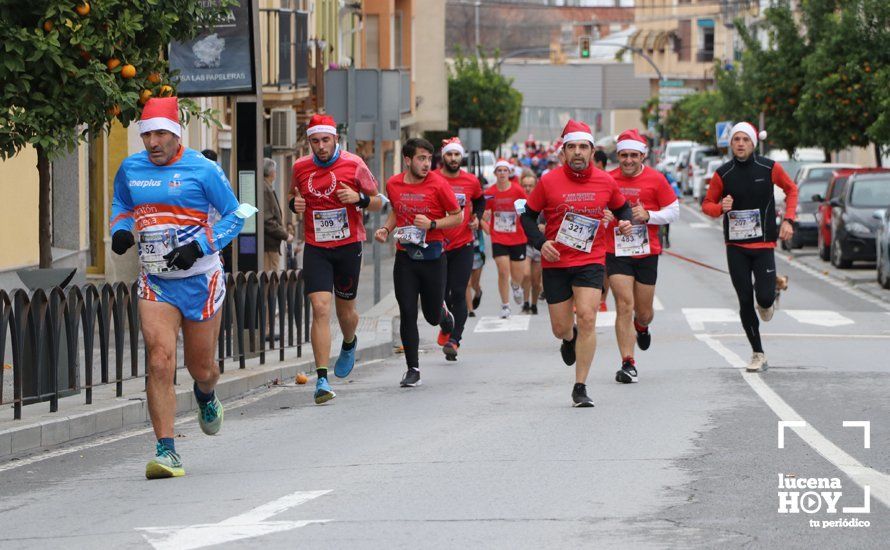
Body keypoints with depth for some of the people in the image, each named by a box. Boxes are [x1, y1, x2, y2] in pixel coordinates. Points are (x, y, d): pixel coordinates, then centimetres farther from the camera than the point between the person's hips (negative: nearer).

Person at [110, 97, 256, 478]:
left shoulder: (202, 170, -8)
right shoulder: (130, 169, 4)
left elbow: (234, 215, -3)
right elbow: (121, 205, 23)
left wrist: (199, 246, -16)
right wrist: (121, 231, 0)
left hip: (200, 279, -2)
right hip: (154, 282, 2)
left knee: (201, 368, 10)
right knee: (159, 362, -16)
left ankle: (206, 396, 49)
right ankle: (166, 452, -15)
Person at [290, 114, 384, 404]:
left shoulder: (354, 164, -5)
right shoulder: (300, 167, 1)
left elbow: (378, 202, 3)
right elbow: (293, 193, 21)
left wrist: (359, 198, -18)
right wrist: (294, 203, -3)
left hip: (349, 246, 0)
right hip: (316, 248, 1)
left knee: (345, 308, 12)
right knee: (320, 308, -14)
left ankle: (349, 345, 49)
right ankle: (322, 379, -16)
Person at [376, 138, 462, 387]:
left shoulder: (438, 184, -8)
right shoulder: (393, 184, 3)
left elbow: (457, 217, -2)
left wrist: (432, 224, -17)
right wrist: (386, 229, 5)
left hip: (432, 256, -2)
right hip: (404, 257, 2)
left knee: (432, 316, 4)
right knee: (407, 314, -4)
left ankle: (443, 313, 43)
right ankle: (413, 369, 3)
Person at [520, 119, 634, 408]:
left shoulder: (606, 181, 0)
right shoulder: (549, 182, -5)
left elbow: (622, 208, 18)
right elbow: (528, 216, 4)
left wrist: (625, 222, -5)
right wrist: (540, 242, -11)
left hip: (591, 261, 0)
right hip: (555, 263, 0)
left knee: (587, 317, -16)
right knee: (561, 328, 5)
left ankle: (580, 388, -8)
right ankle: (570, 339, 47)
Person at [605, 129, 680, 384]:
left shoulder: (656, 179, -2)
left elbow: (674, 212, 0)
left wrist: (648, 215, -15)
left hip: (647, 253, 1)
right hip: (616, 254, -1)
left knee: (644, 312, 10)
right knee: (624, 305, -14)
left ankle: (641, 326, 49)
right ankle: (628, 364, -11)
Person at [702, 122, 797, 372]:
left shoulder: (769, 168, -4)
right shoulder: (723, 173, -3)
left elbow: (791, 189, 13)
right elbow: (707, 204, 7)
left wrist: (788, 220, 2)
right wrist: (721, 207, -16)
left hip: (764, 244, -1)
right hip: (735, 246, 1)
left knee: (764, 297, -12)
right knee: (745, 301, 0)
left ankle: (767, 303, 27)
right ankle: (758, 354, 10)